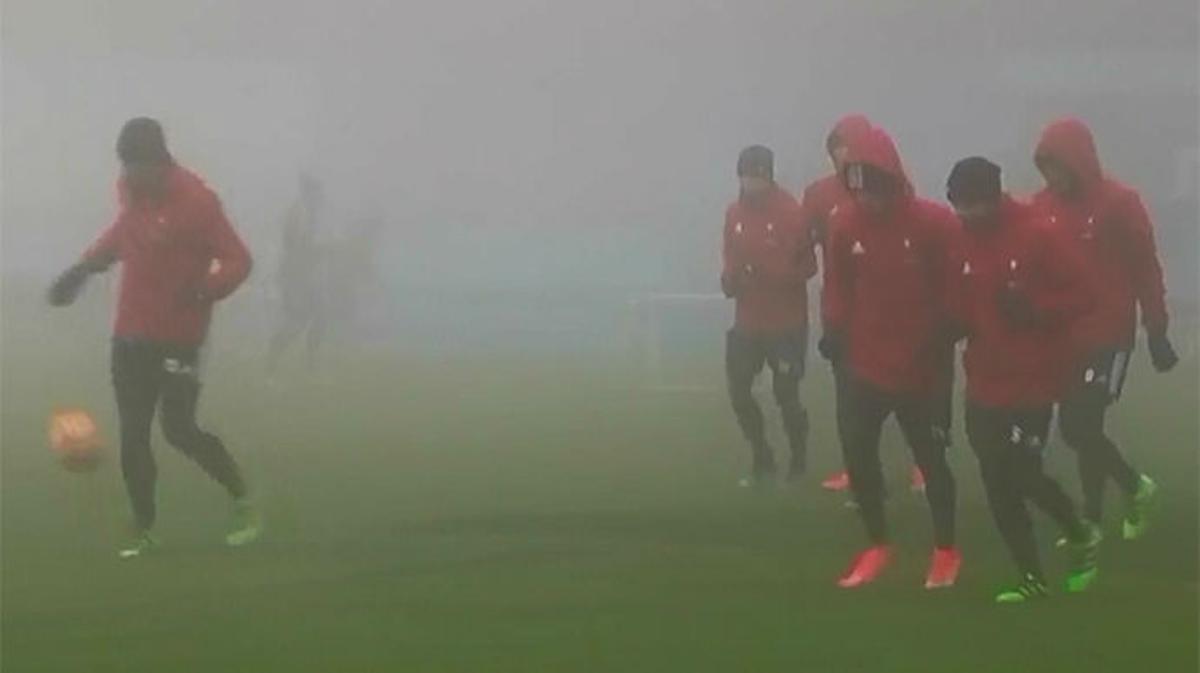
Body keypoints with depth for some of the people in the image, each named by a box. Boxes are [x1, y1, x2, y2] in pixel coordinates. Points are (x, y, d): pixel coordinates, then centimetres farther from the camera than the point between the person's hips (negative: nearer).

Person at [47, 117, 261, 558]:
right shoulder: (132, 192, 3)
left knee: (180, 430, -10)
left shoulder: (195, 200, -17)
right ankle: (143, 530, 14)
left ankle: (243, 503, 10)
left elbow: (237, 260, -18)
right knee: (132, 436, 4)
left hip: (177, 339, -6)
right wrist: (86, 266, 20)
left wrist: (206, 288, -36)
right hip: (130, 337, 6)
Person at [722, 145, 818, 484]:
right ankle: (761, 458, 21)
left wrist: (769, 274, -26)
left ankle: (799, 461, 16)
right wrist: (730, 279, -7)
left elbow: (806, 266, -14)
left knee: (786, 395, -3)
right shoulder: (734, 213, 4)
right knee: (738, 389, 5)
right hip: (748, 320, 5)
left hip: (787, 321, -5)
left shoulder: (791, 212, -13)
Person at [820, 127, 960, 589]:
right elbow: (839, 285, 6)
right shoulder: (845, 222, -3)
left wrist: (941, 345, -10)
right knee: (857, 452, 4)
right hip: (865, 363, 4)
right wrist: (835, 330, -3)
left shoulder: (933, 222, -14)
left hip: (920, 367, -3)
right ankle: (878, 545, 21)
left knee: (930, 457, 6)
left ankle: (946, 550, 22)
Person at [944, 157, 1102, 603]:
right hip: (985, 383, 6)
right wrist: (953, 325, -6)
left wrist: (1035, 310, -24)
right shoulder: (963, 246, 5)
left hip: (1033, 380, -6)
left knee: (1020, 474, -9)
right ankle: (1032, 578, 17)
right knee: (998, 486, 4)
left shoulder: (1037, 237, -12)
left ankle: (1081, 535, 18)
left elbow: (1081, 296, -11)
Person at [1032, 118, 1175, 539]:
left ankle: (1092, 519, 7)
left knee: (1082, 427, -10)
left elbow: (1145, 269, -5)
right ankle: (1135, 487, 31)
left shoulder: (1120, 203, -10)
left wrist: (1156, 333, -4)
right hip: (1062, 337, 5)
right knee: (1076, 428, 9)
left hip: (1108, 336, -5)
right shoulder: (1042, 206, 2)